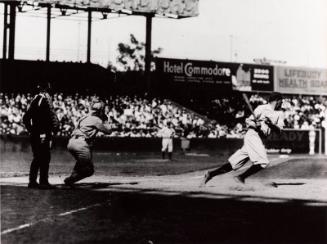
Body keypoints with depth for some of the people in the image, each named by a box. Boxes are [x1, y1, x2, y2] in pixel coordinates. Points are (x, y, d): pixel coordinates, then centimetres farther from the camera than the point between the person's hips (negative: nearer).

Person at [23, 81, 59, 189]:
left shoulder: (34, 100, 13)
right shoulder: (46, 98, -9)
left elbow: (25, 118, 16)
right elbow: (52, 115, -18)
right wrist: (55, 127, -11)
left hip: (34, 134, 8)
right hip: (44, 134, -8)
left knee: (36, 158, 14)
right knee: (45, 158, -3)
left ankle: (32, 181, 16)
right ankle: (43, 182, -4)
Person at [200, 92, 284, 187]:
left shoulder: (277, 114, 19)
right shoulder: (262, 108, -1)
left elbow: (279, 129, 6)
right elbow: (248, 121, -5)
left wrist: (271, 124, -13)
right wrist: (258, 125, -23)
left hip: (258, 139, 7)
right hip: (253, 135, -7)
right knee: (263, 162, -20)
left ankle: (210, 174, 4)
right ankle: (241, 178, -12)